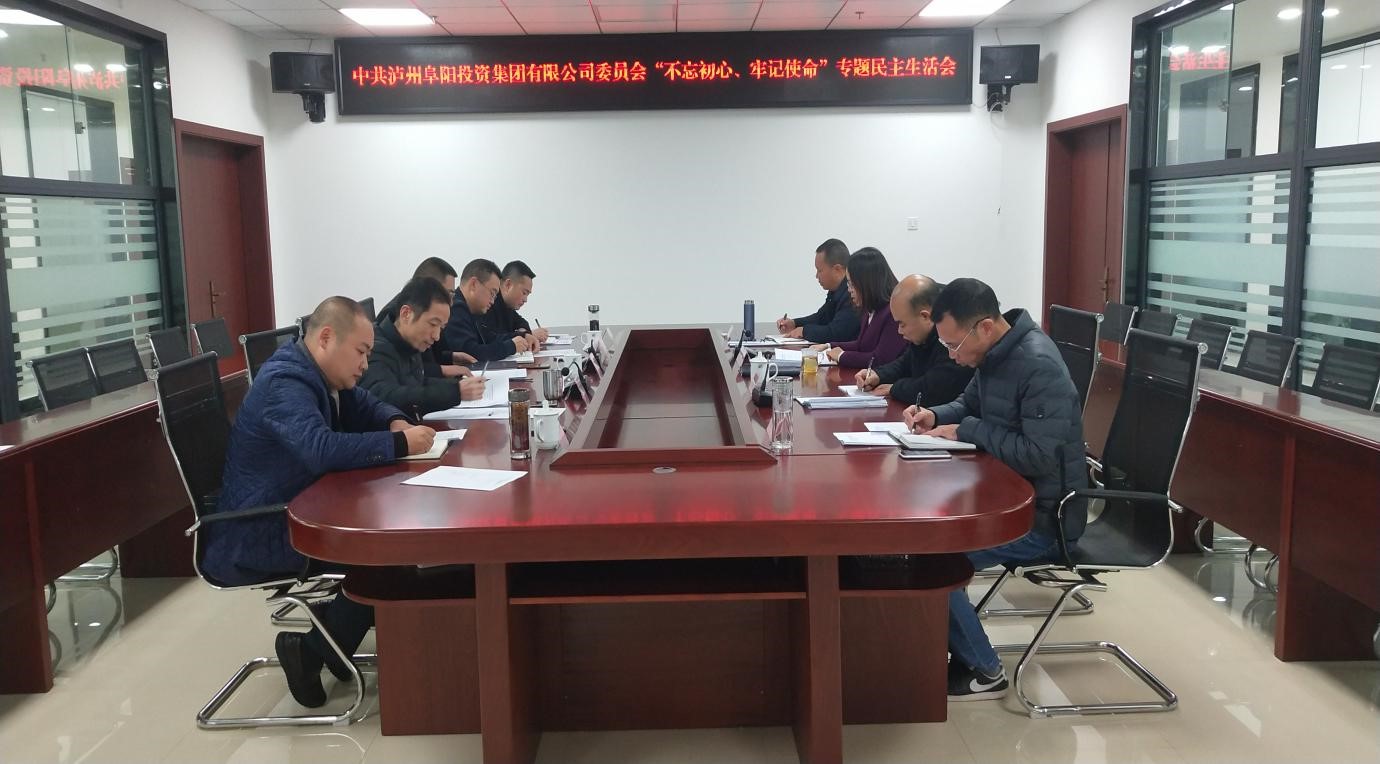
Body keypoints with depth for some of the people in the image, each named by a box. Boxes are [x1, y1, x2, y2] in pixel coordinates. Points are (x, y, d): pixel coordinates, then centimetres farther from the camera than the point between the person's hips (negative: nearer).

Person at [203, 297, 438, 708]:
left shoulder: (319, 376, 10)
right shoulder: (284, 383, -22)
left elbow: (364, 406, 23)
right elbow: (323, 449, -38)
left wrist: (396, 422, -1)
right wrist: (400, 444, -28)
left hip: (290, 515, 10)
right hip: (253, 541, -10)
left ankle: (332, 638, 9)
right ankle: (313, 650, -3)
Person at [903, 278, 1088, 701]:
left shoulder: (1039, 366, -26)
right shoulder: (993, 353, 2)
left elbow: (1039, 457, -31)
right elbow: (970, 404, 20)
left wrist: (967, 430, -21)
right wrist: (936, 416, -2)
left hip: (1043, 516, -10)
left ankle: (983, 671, 1)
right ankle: (945, 644, 15)